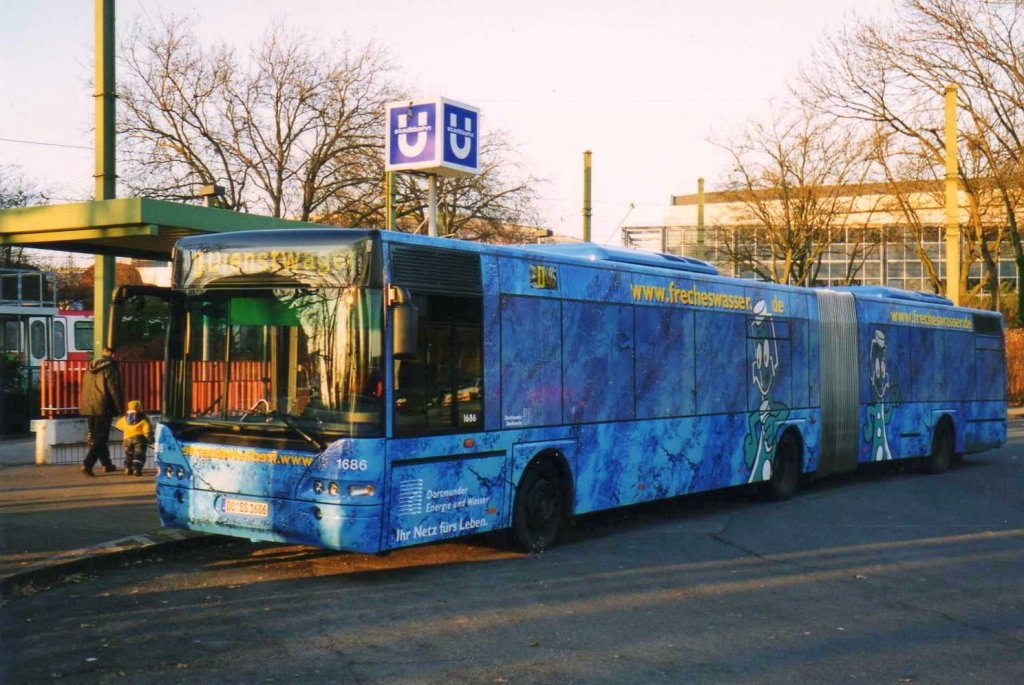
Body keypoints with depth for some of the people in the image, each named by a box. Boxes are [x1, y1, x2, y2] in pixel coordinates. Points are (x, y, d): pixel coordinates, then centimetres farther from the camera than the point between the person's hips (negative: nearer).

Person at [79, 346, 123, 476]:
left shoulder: (90, 367, 12)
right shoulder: (109, 368, -11)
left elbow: (84, 389, 17)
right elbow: (114, 390, -12)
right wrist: (119, 409, -6)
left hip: (89, 408, 8)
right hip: (103, 409, -8)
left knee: (95, 436, 16)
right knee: (100, 439, -4)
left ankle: (107, 464, 26)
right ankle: (87, 465, -15)